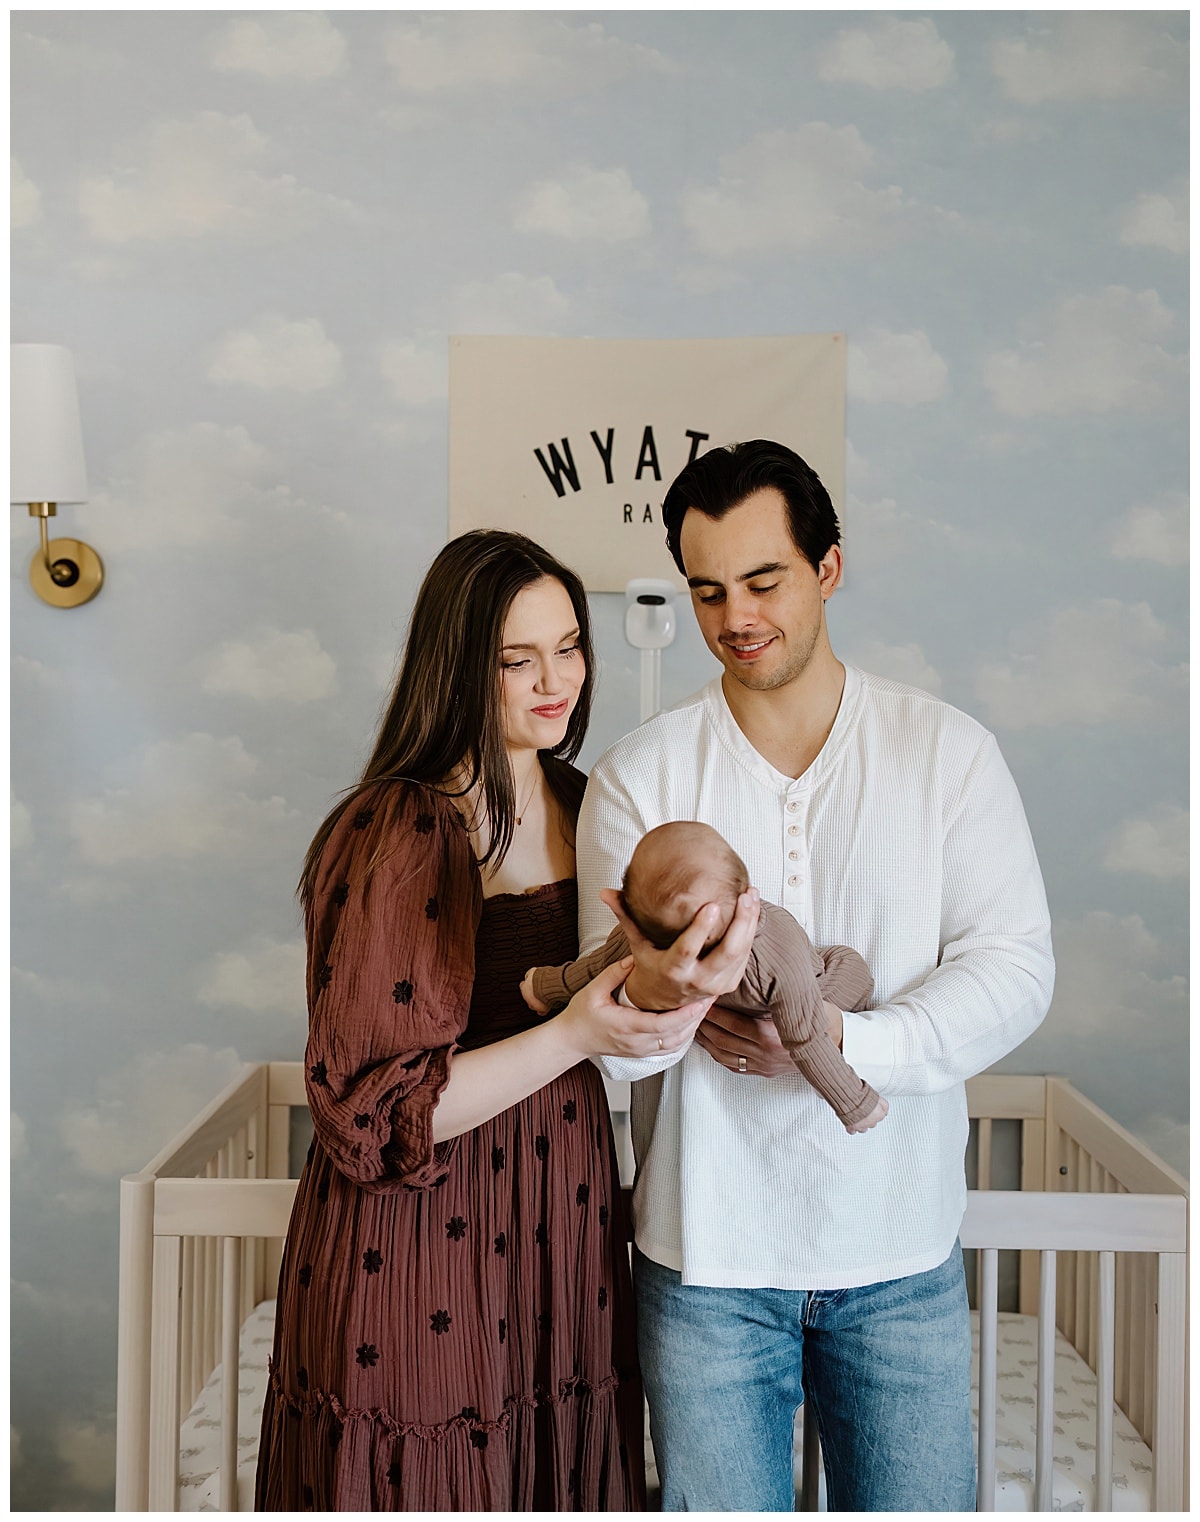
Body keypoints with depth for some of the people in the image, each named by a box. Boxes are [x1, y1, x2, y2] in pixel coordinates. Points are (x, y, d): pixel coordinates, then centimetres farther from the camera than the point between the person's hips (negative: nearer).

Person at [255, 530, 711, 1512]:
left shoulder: (580, 805, 6)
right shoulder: (394, 835, -18)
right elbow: (368, 1111, -20)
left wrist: (682, 997, 0)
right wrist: (572, 1036, -26)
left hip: (563, 1236, 7)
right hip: (423, 1261, -7)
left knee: (571, 1486, 18)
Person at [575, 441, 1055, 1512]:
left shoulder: (948, 751, -2)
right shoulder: (637, 777, -3)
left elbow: (1014, 965, -7)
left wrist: (849, 1042, -21)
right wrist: (654, 992, -32)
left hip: (901, 1252, 1)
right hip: (707, 1258, 0)